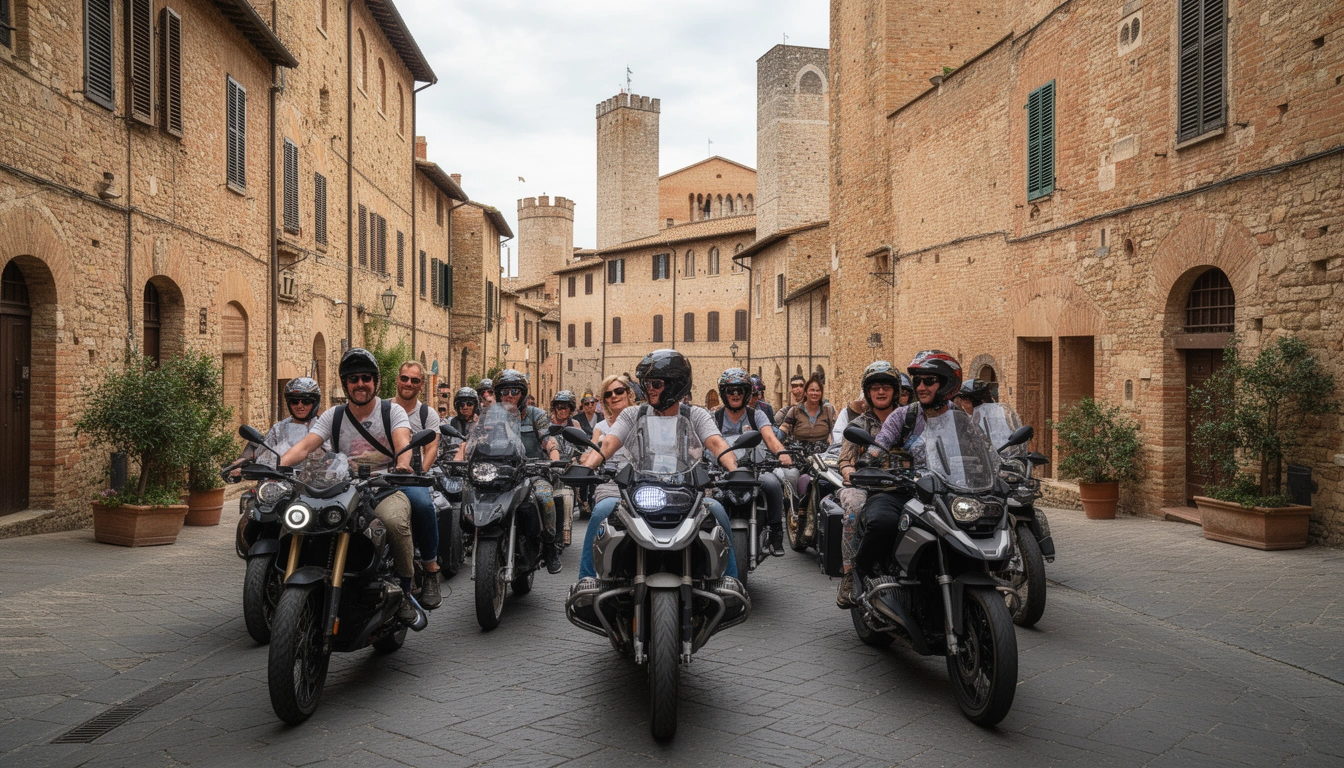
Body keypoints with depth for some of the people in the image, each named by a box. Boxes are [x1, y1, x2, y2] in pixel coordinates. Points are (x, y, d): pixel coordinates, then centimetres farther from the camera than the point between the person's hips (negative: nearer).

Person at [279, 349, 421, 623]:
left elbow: (403, 441, -16)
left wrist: (403, 464, -41)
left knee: (395, 522, -35)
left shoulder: (392, 412, 4)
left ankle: (405, 591, -15)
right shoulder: (333, 416, 11)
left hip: (387, 490, -2)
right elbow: (304, 446, -3)